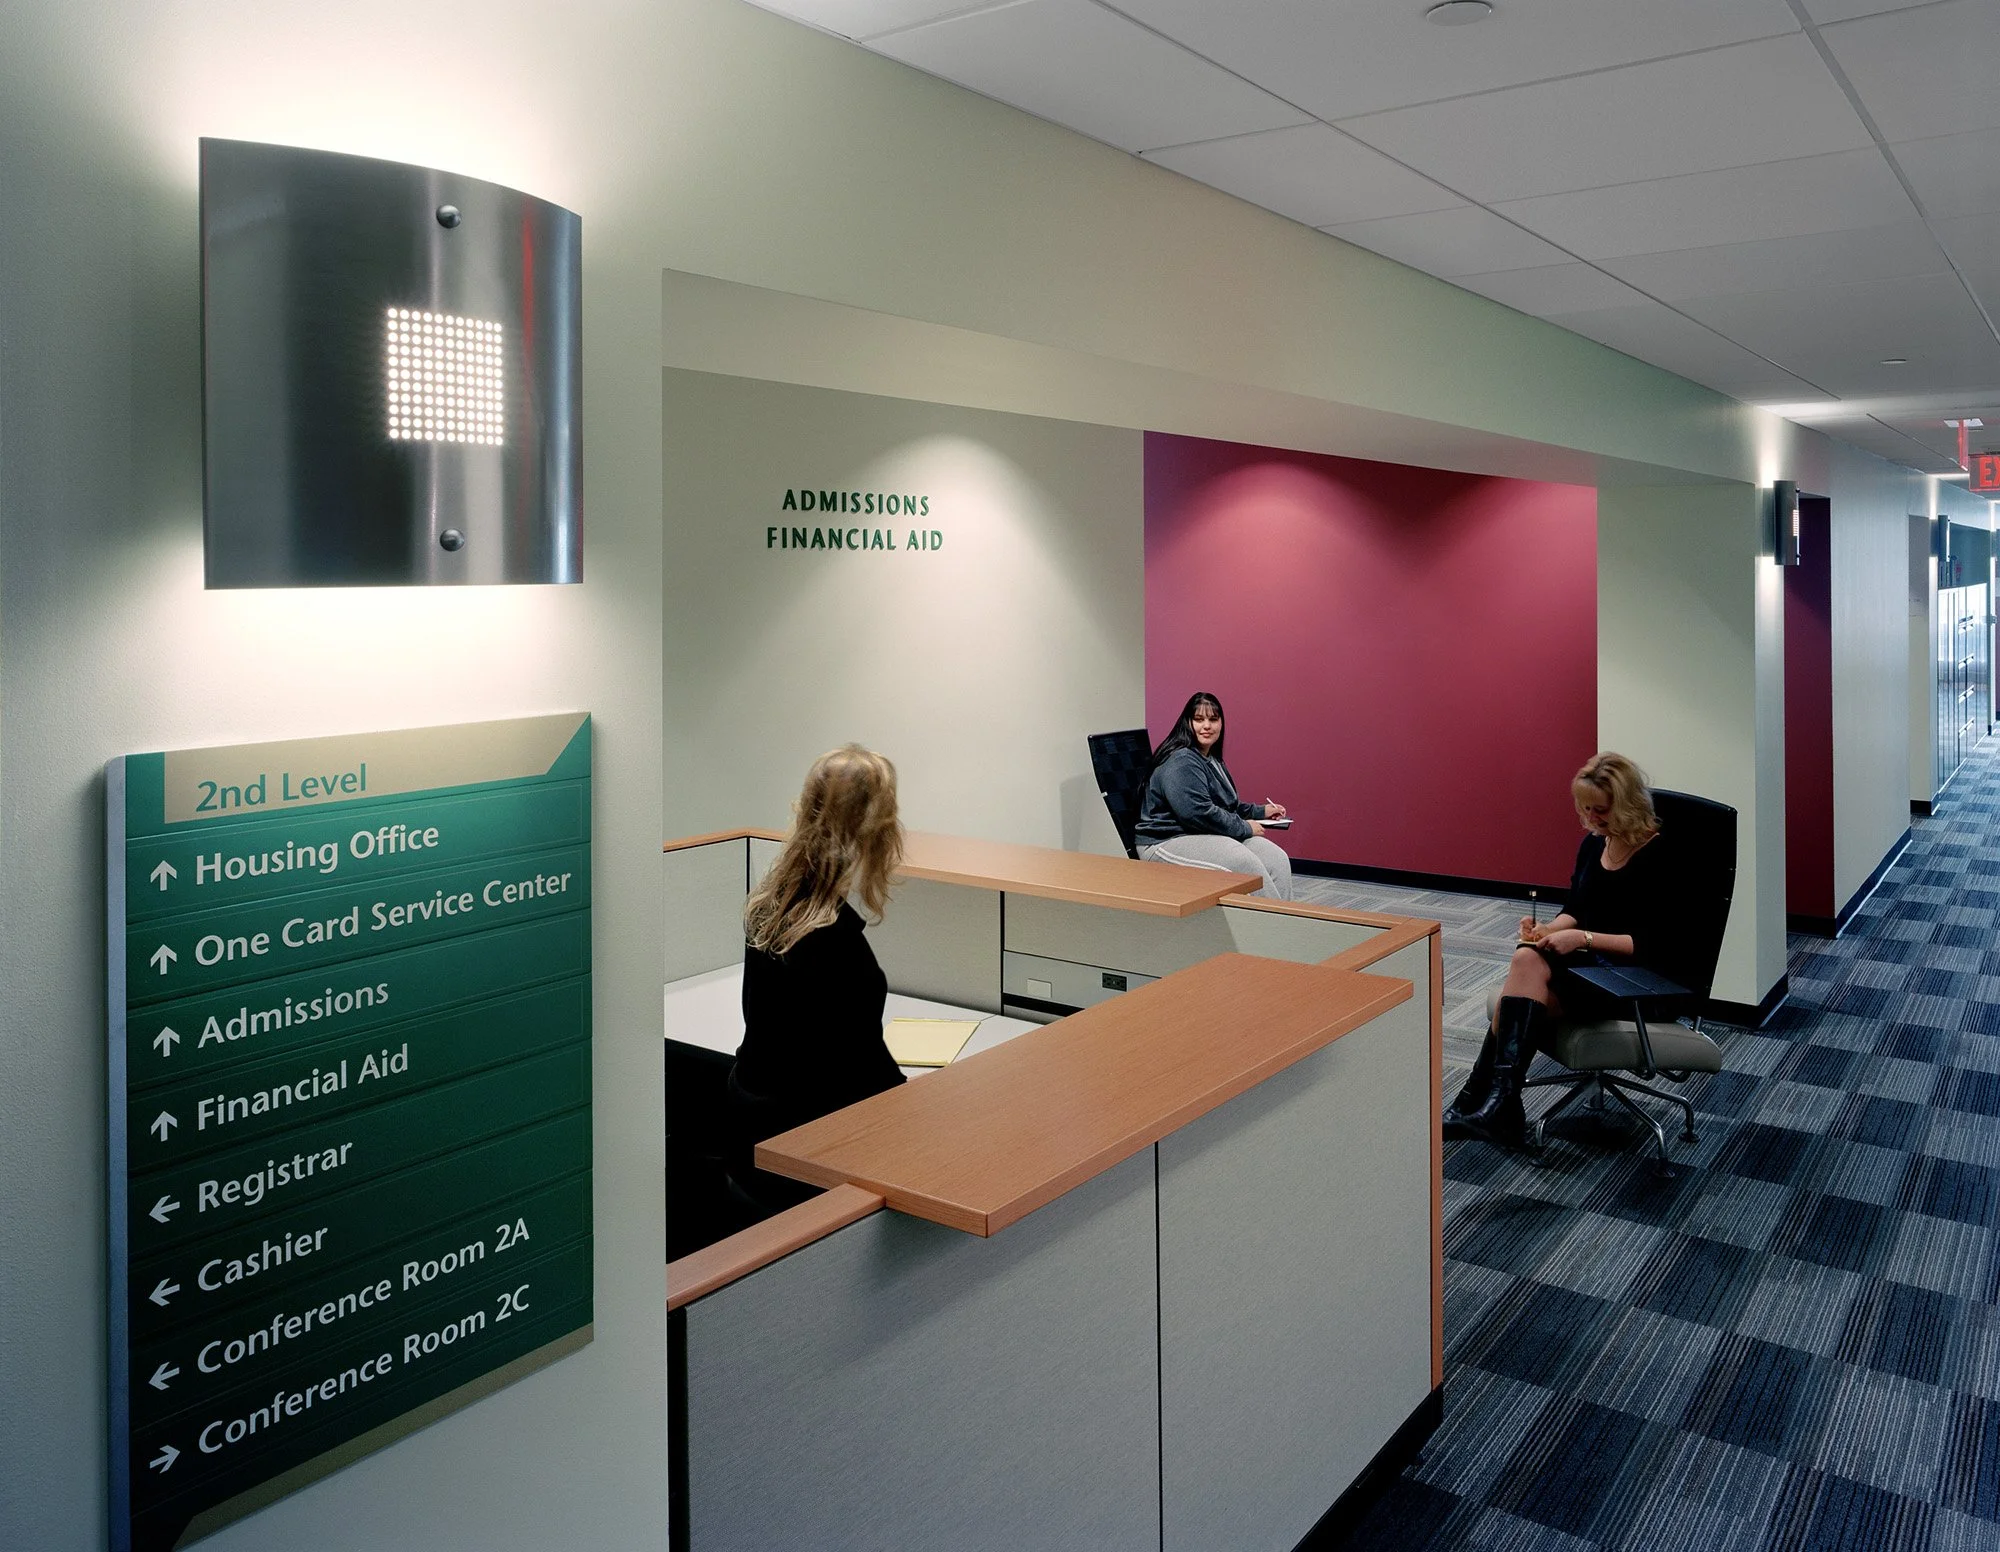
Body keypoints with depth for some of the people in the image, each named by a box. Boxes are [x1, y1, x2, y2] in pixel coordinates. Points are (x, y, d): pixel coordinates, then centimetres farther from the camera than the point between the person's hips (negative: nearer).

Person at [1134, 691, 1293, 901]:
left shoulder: (1212, 760, 20)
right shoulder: (1180, 761, -15)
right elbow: (1199, 813, -24)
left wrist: (1261, 811, 25)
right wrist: (1244, 828, -15)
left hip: (1210, 836, 10)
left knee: (1277, 859, -12)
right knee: (1244, 861, -32)